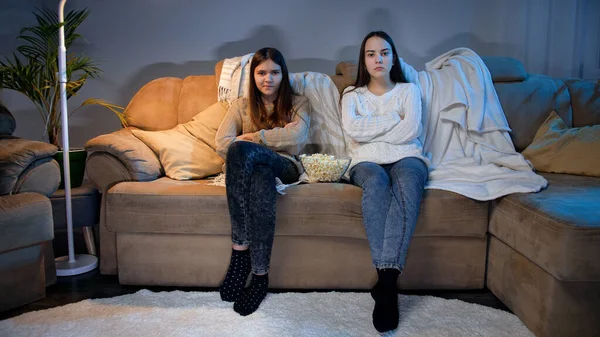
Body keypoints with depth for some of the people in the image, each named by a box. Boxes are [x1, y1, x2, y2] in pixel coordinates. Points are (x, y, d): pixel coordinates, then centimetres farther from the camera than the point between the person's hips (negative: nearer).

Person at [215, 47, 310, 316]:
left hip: (285, 167, -1)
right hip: (249, 169, 1)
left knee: (240, 149, -35)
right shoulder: (241, 105, 21)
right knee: (261, 178, -40)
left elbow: (296, 136, -5)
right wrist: (273, 141, -8)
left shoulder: (297, 103, 18)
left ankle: (240, 248, -30)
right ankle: (258, 275, -33)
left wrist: (252, 137, -3)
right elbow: (220, 144, 3)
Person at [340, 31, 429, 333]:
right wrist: (394, 119, 0)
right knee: (376, 180, -38)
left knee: (407, 179, -38)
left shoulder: (409, 90, 20)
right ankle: (387, 280, -40)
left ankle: (386, 278, -43)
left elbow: (411, 131, -1)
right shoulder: (352, 95, 20)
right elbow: (352, 130, -4)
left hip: (406, 158, 0)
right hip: (367, 163, 0)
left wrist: (368, 132, 2)